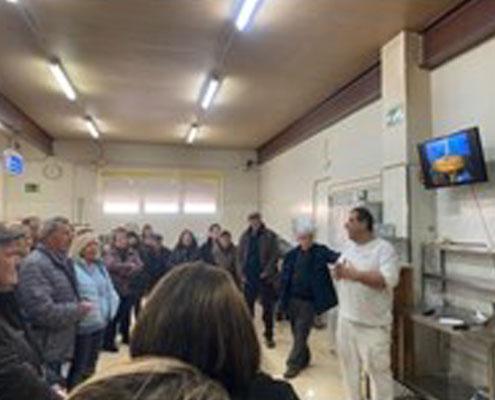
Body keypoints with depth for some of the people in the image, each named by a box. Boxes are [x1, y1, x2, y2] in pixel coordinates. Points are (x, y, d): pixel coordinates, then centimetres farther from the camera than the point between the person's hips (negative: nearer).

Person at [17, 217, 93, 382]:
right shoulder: (34, 264, -21)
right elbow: (43, 311, -29)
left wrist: (80, 305, 4)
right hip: (44, 352, -9)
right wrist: (79, 309, -17)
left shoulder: (61, 261, 9)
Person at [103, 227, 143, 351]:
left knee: (126, 314, 16)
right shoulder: (109, 253, -4)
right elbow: (111, 265, -22)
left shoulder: (133, 253, 6)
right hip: (114, 289, -4)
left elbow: (139, 266, -5)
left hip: (129, 290, 4)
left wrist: (127, 273, -20)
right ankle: (108, 341, 6)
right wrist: (129, 266, -16)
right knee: (113, 316, -5)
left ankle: (126, 336, 34)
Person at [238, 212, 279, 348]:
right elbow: (240, 256, 9)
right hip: (249, 277, 3)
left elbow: (275, 255, -7)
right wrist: (242, 273, -1)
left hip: (265, 277, -3)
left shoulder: (270, 236, -4)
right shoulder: (245, 237, 5)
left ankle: (269, 336, 19)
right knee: (248, 306, 9)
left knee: (268, 308, 6)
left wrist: (267, 271, -15)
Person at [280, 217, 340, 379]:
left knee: (301, 333, -2)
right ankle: (304, 359, 34)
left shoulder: (321, 251, -5)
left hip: (309, 301, -4)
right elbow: (285, 278, 5)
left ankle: (294, 364, 11)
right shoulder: (292, 255, 3)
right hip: (293, 299, 4)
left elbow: (335, 257, -23)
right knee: (296, 332, 14)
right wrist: (283, 299, 1)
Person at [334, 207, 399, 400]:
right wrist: (339, 272, -8)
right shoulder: (349, 249, 9)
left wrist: (356, 275, -27)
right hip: (346, 319, 7)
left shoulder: (384, 248, -14)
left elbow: (389, 279, -26)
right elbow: (339, 272, 16)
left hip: (373, 324, -7)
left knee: (378, 369, 4)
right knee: (349, 366, 20)